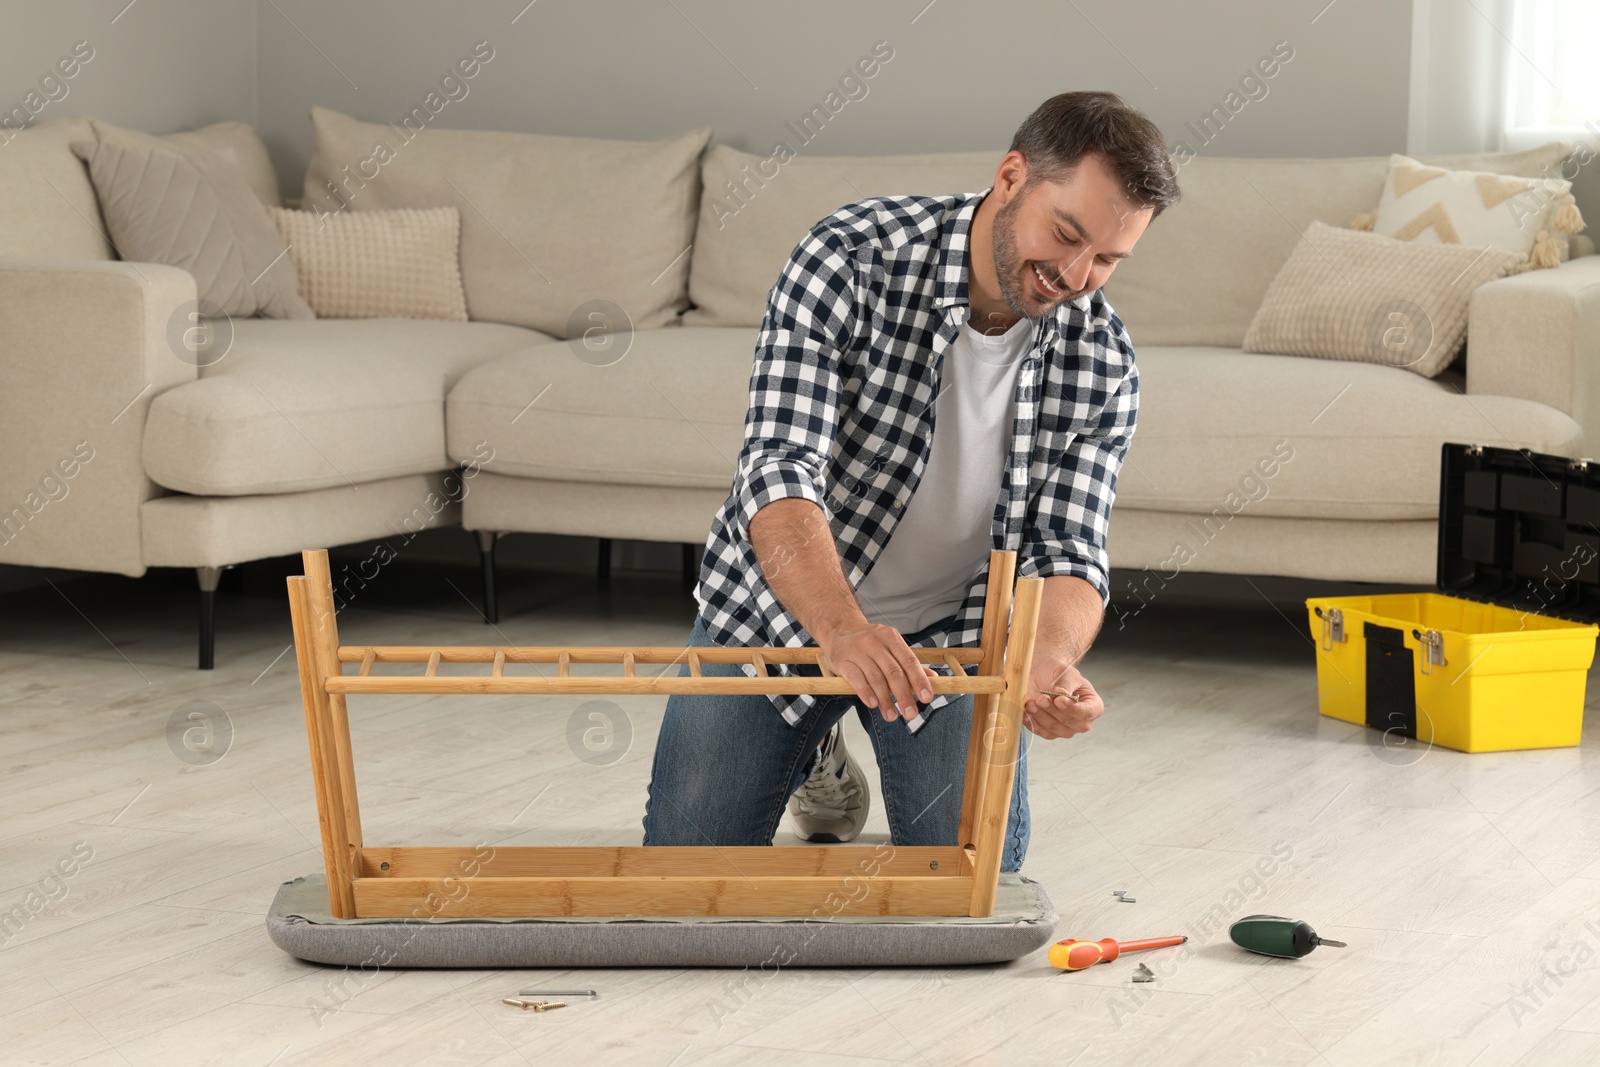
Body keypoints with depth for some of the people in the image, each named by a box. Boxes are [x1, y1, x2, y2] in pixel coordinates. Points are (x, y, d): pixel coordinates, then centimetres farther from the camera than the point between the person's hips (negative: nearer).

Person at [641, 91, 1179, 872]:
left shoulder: (1103, 363, -14)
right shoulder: (853, 257, -26)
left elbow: (1067, 551, -16)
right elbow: (779, 474, -34)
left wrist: (1052, 659, -41)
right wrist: (842, 629, -52)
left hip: (950, 632, 2)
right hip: (781, 602, -2)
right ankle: (812, 749, 30)